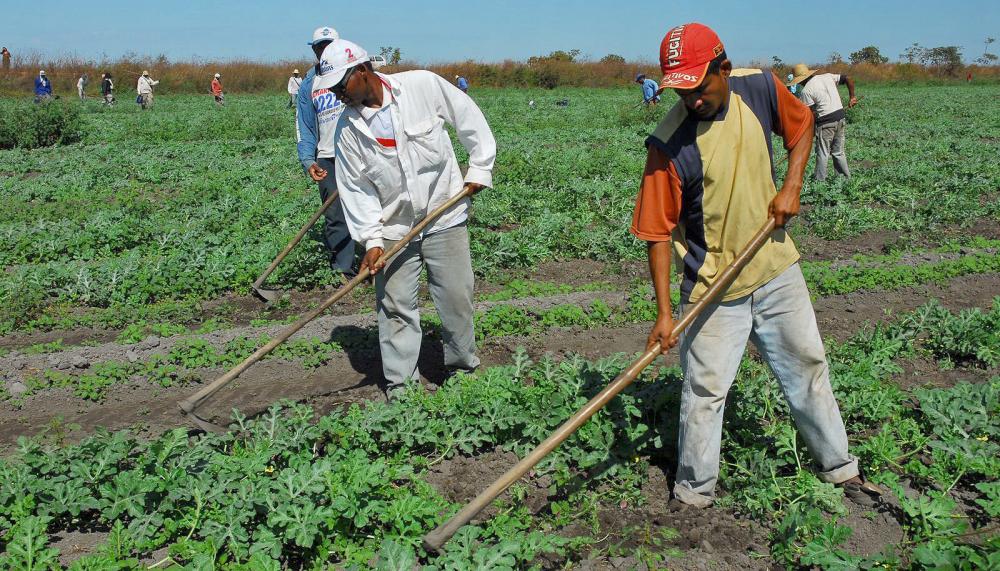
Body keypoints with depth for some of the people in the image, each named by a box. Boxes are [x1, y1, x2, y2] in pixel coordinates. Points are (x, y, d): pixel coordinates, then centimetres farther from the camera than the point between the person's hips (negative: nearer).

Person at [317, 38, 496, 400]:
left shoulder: (423, 85, -10)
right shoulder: (348, 128, -3)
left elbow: (470, 119, 0)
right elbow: (356, 188, -3)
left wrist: (479, 168, -1)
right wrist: (371, 240, -10)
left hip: (445, 217, -2)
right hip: (393, 227, 2)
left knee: (457, 299, 5)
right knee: (395, 307, 2)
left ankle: (464, 368, 25)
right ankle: (400, 385, 14)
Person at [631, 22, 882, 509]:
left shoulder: (762, 89, -10)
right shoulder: (668, 144, -22)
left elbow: (801, 125, 11)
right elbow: (658, 232, -17)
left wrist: (791, 186, -5)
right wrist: (665, 312, -20)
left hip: (776, 268, 4)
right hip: (712, 286, -4)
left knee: (808, 366, 16)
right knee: (704, 389, -1)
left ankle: (840, 468, 35)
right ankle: (693, 495, 18)